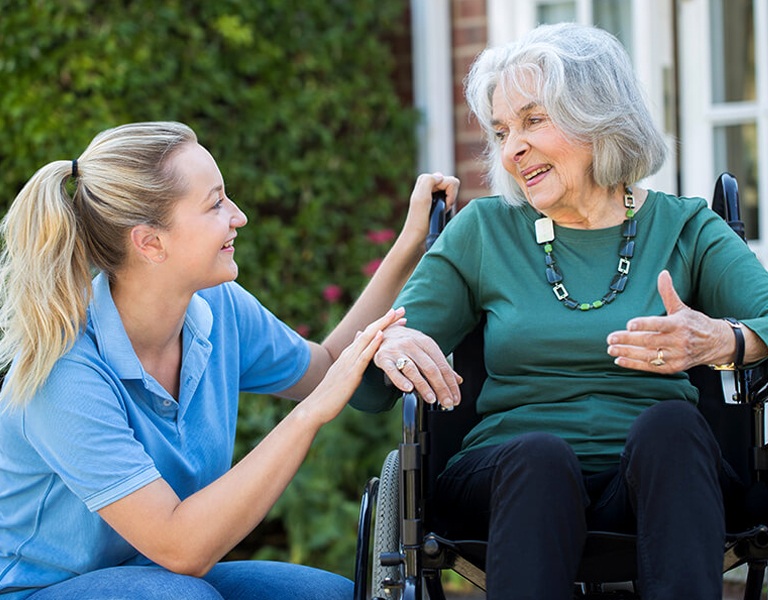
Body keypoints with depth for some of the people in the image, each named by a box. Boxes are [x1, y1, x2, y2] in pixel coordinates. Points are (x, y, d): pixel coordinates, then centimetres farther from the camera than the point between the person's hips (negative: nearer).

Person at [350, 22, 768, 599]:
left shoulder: (686, 229, 12)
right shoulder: (483, 231, 14)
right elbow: (368, 394, 11)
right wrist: (388, 348, -14)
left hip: (652, 484, 0)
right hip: (510, 478, 0)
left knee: (671, 422, -33)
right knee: (540, 453, -34)